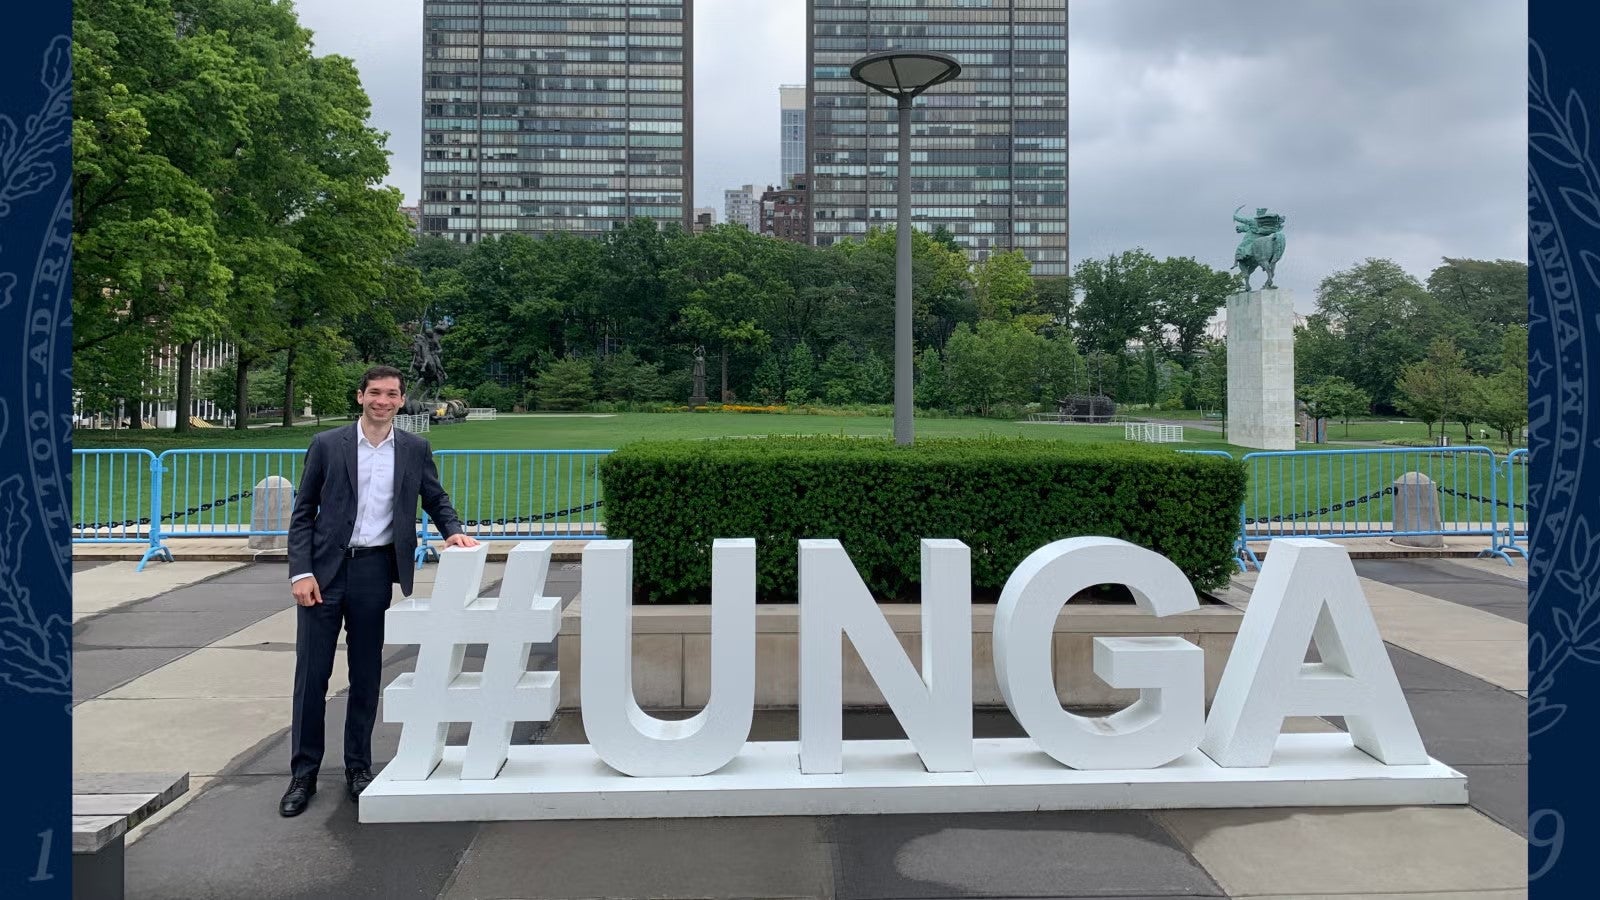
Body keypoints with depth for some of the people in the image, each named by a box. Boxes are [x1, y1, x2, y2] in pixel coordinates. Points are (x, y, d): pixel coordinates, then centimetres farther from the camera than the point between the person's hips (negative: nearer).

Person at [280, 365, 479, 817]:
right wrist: (300, 572, -7)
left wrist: (454, 530, -7)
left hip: (375, 571, 1)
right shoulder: (327, 445, 0)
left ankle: (358, 767, 23)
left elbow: (436, 499, 14)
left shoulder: (415, 449, 5)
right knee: (311, 673, 3)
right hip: (324, 570, -1)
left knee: (366, 675, 10)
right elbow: (303, 513, 2)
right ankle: (303, 772, 15)